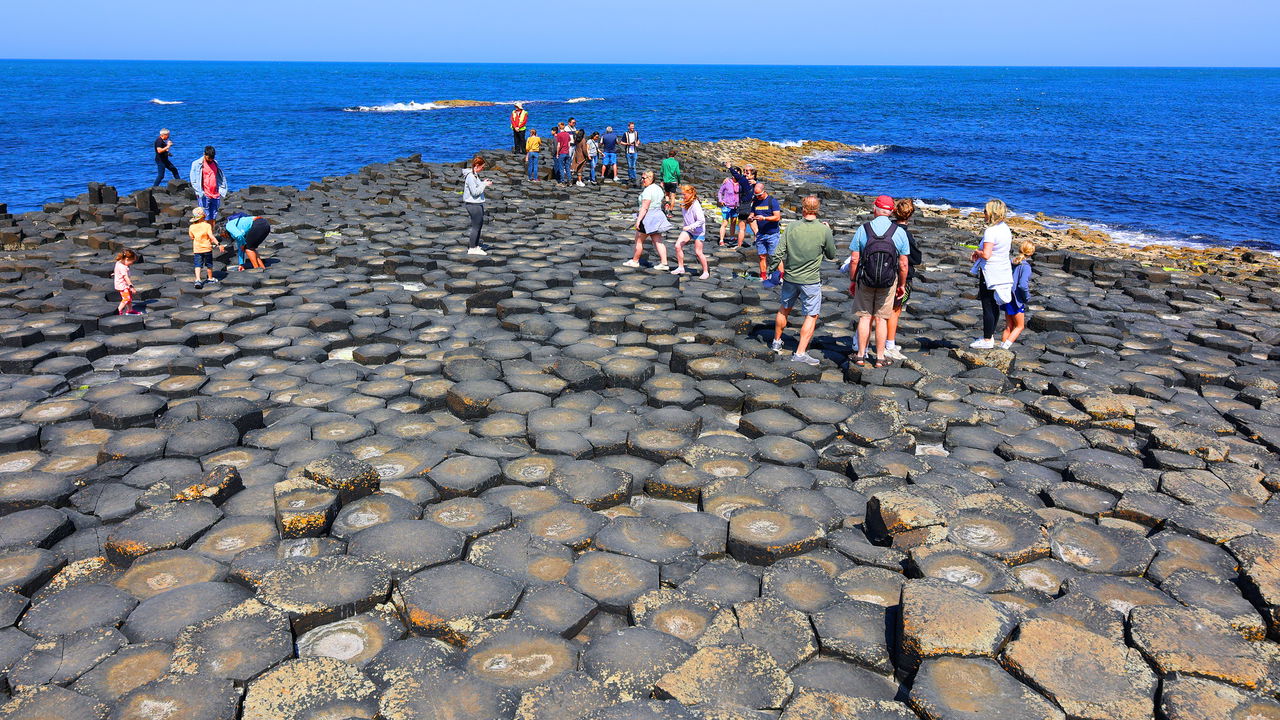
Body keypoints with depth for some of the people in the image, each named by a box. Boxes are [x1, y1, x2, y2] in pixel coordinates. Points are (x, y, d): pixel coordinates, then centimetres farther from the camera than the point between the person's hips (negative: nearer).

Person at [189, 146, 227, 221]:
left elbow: (221, 177, 22)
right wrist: (201, 192, -12)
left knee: (213, 218, 8)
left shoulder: (215, 163, 12)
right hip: (205, 196, -5)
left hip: (215, 195, 5)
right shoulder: (197, 164, -2)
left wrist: (221, 190, 11)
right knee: (205, 218, -6)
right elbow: (193, 181, -3)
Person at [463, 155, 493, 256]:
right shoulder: (470, 176, -20)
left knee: (480, 224, 18)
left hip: (478, 203, 10)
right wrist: (484, 184, -15)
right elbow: (475, 192, -22)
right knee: (476, 226, -2)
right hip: (473, 204, -10)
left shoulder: (475, 174, 10)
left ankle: (476, 245, 29)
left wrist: (484, 184, 4)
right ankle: (472, 249, 6)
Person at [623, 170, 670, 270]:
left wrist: (638, 220, -22)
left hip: (648, 217, -9)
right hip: (658, 215, 9)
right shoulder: (659, 189, 10)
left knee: (639, 240, 7)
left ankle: (635, 261, 19)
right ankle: (664, 263, 2)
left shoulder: (648, 190, -19)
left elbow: (644, 208, -24)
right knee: (658, 241, 7)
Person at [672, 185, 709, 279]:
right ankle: (680, 268, 8)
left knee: (698, 252, -3)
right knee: (678, 246, -5)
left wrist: (690, 227, -32)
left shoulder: (696, 206, -25)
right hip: (687, 229, 7)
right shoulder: (686, 204, -1)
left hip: (698, 231, -7)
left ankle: (706, 272, 13)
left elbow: (701, 220, -28)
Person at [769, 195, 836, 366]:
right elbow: (831, 255, 1)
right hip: (811, 280, -3)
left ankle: (777, 341, 39)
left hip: (790, 278, 4)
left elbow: (778, 253, -5)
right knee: (812, 316, 6)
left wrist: (772, 269, 12)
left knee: (784, 309, 23)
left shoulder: (791, 227, -7)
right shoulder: (824, 231, -12)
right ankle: (800, 353, 3)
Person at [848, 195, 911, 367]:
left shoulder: (863, 229, -6)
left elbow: (854, 259, -5)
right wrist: (902, 284, 11)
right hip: (889, 282, 1)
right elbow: (903, 264, -1)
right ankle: (880, 357, 14)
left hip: (865, 280, 0)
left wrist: (852, 280, 7)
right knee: (881, 318, 9)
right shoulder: (900, 232, -4)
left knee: (864, 317, 9)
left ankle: (861, 356, 12)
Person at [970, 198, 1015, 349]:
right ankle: (990, 335, 27)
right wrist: (979, 253, 12)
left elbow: (986, 254, -27)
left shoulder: (990, 231, -20)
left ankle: (987, 340, 5)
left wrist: (977, 252, -7)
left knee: (987, 306, -1)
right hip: (1003, 272, 9)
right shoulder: (1006, 228, 8)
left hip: (990, 273, -9)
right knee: (995, 305, 17)